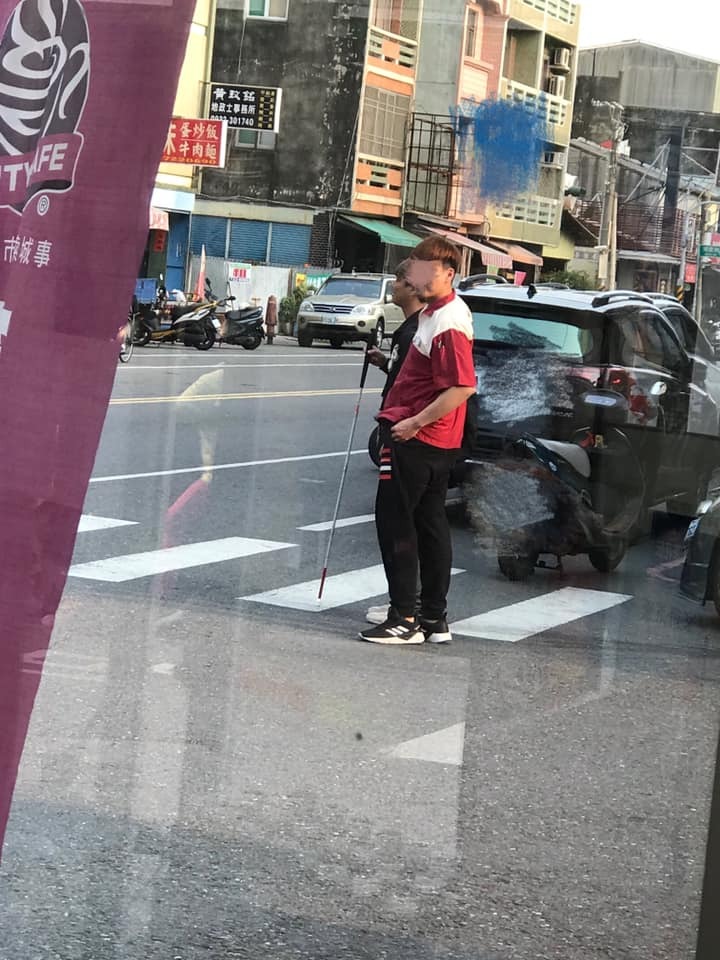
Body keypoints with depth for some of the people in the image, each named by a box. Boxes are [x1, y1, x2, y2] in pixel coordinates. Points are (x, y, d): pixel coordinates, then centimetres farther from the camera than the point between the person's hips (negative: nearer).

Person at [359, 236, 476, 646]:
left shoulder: (449, 322, -21)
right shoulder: (436, 311, 12)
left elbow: (463, 387, -27)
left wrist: (416, 422, -22)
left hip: (417, 438, -10)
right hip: (438, 442, 10)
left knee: (394, 521, -4)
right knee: (431, 523, 13)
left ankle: (405, 619, -2)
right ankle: (435, 619, 20)